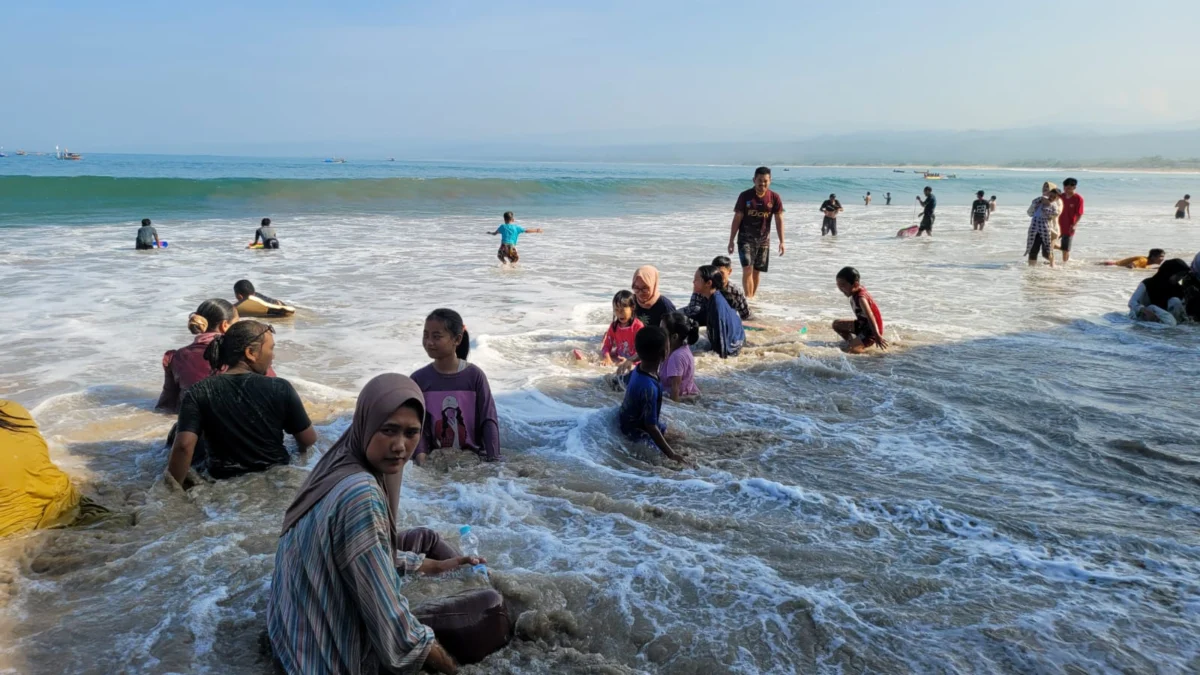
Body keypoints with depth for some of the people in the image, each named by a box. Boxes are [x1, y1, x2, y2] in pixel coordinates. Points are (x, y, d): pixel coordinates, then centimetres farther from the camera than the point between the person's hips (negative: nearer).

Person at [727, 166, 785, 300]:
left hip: (763, 239, 2)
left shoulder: (774, 197, -4)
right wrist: (731, 241, -5)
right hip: (745, 238, -2)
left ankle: (752, 296, 23)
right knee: (747, 268, -15)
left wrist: (781, 241, -8)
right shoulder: (745, 196, -8)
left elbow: (779, 220, -1)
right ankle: (748, 297, -13)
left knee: (757, 271, 9)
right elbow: (737, 219, -4)